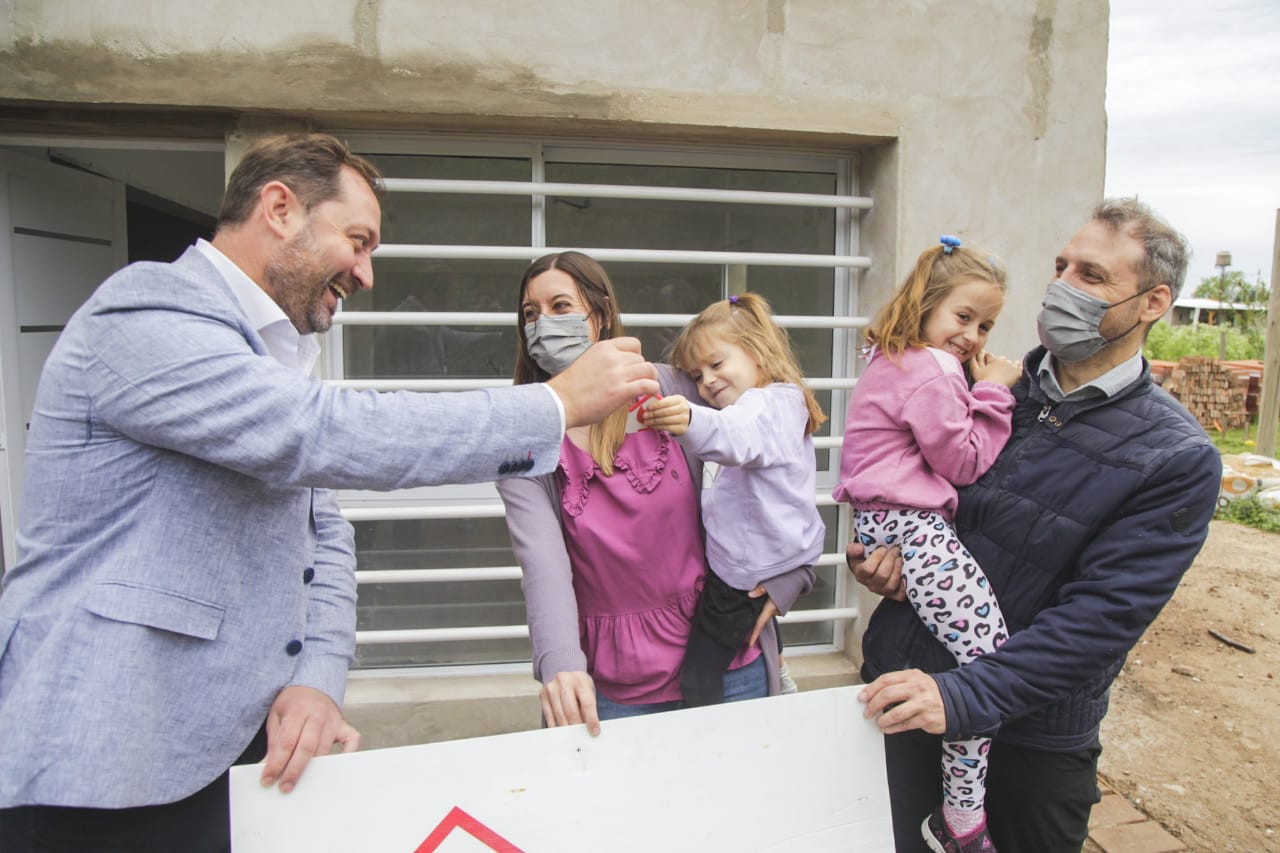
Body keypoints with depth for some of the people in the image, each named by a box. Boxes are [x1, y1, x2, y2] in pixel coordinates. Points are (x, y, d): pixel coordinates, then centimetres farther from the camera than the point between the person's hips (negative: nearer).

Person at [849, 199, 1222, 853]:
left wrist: (966, 695, -30)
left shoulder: (1178, 460, -12)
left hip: (1027, 734, -3)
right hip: (898, 681, 4)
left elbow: (1103, 612, -20)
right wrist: (883, 548, -10)